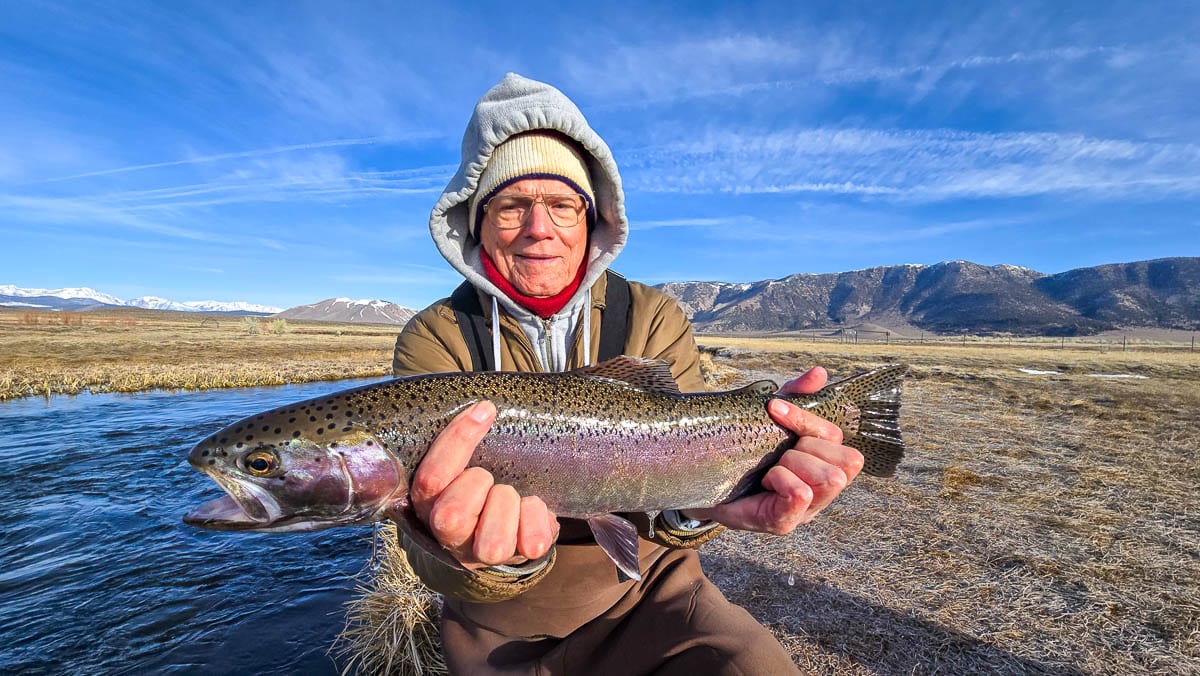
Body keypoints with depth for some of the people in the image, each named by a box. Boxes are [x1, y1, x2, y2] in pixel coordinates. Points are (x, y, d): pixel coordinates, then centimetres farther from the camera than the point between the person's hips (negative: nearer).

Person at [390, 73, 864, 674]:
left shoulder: (653, 319, -8)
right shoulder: (434, 340, -11)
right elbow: (428, 531, -20)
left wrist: (702, 498, -37)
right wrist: (486, 554, -41)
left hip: (645, 596, -1)